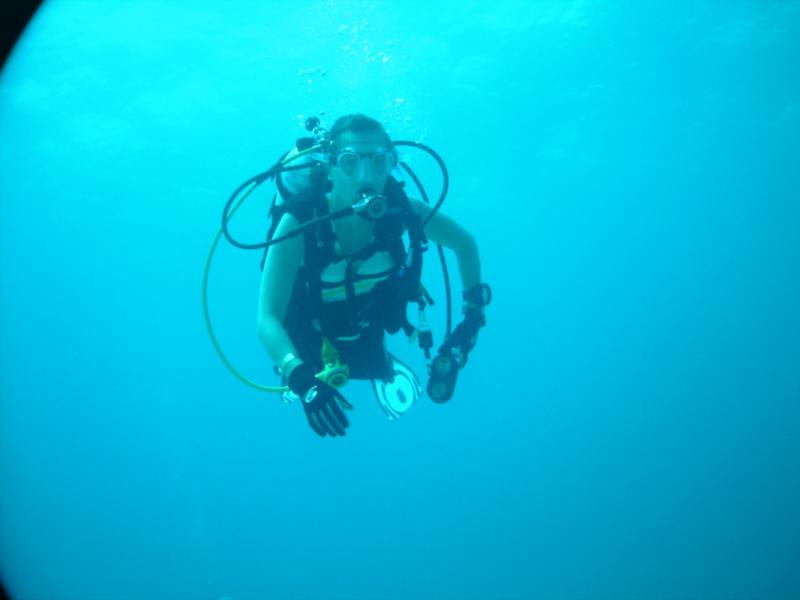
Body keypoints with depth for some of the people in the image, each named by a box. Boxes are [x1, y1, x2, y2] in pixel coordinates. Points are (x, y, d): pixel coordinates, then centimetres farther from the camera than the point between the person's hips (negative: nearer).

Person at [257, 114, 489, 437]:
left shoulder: (403, 212, -30)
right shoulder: (299, 223, -39)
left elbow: (464, 243, -9)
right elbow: (267, 318, -42)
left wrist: (473, 313, -17)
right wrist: (300, 378, -58)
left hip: (365, 334, 3)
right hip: (312, 340, -2)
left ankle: (382, 365, 57)